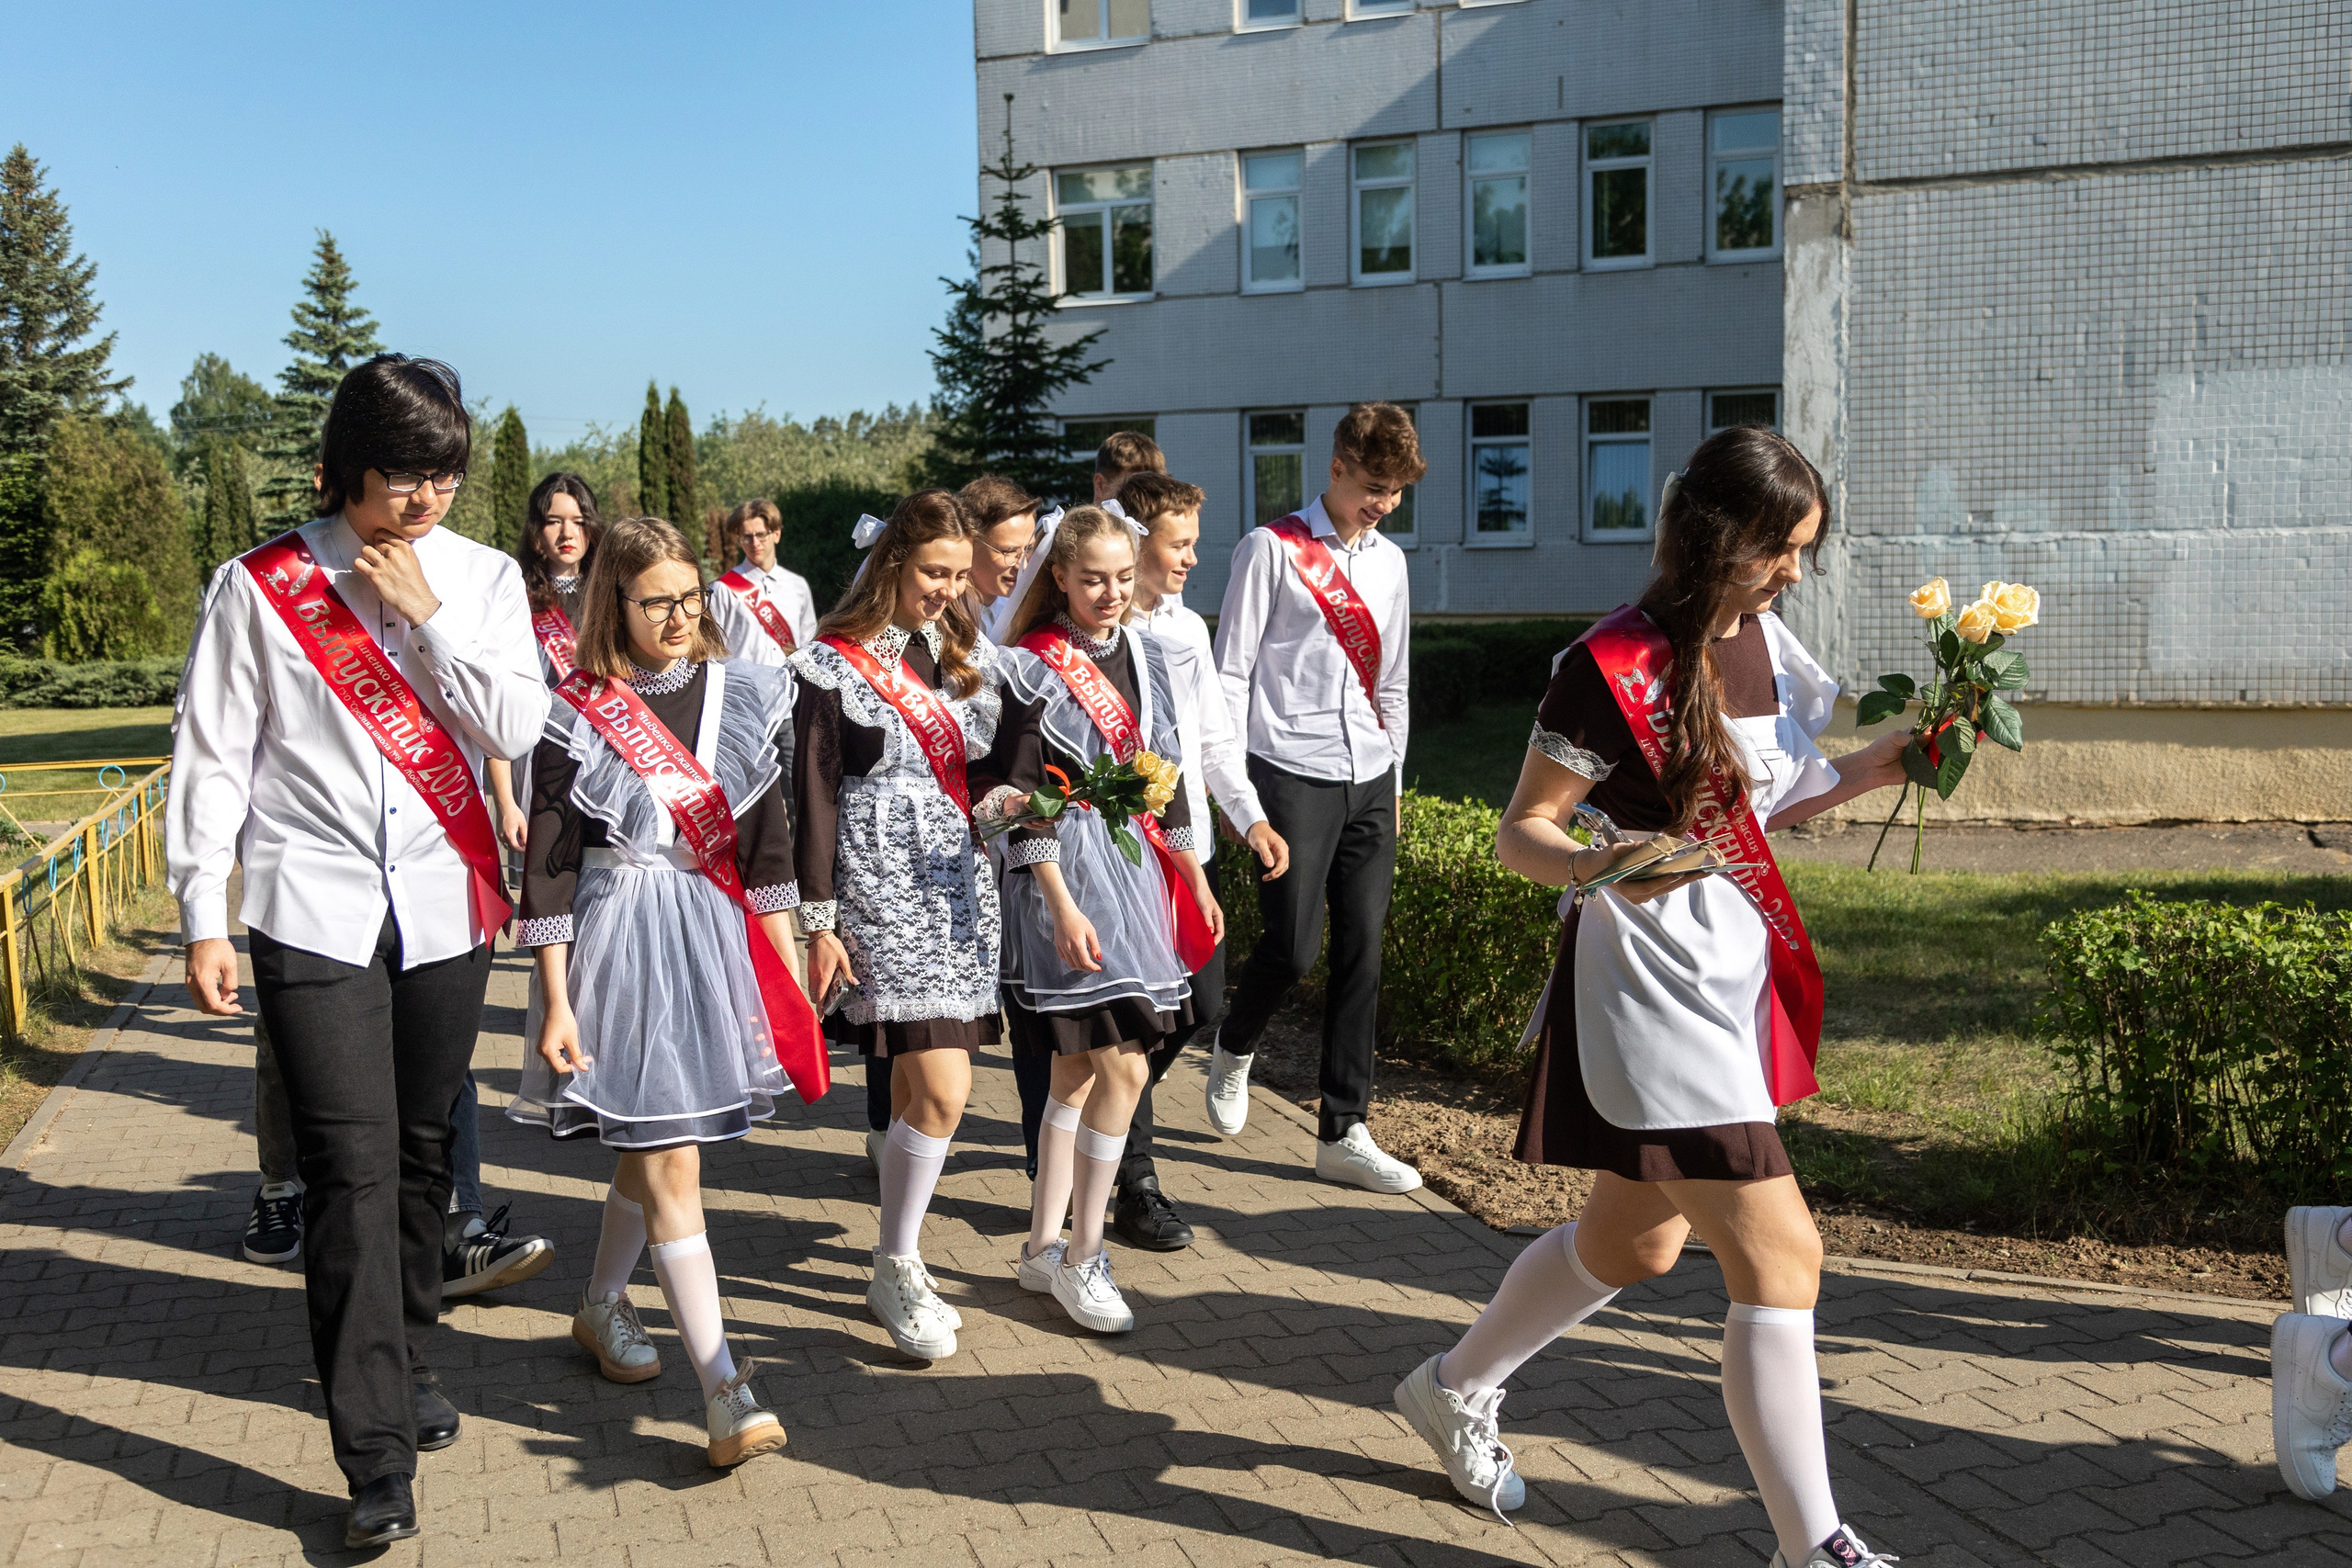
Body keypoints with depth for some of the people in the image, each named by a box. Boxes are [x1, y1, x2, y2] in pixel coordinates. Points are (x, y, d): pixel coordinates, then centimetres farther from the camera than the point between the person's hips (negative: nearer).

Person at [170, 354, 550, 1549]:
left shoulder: (482, 578, 5)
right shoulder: (262, 585, -1)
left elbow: (517, 727, -5)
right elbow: (211, 756, 1)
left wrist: (426, 614, -11)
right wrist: (203, 917, -2)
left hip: (447, 907, 3)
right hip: (316, 912, -3)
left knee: (421, 1154, 14)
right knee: (352, 1171, -7)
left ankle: (404, 1362, 35)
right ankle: (377, 1457, -2)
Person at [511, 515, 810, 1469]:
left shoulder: (745, 696, 5)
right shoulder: (575, 717, -6)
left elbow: (769, 842, 8)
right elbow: (547, 866, -6)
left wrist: (787, 968, 7)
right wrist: (555, 1002, -9)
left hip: (716, 942, 4)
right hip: (620, 946, -4)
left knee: (649, 1149, 17)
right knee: (672, 1166, -6)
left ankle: (601, 1306, 42)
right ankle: (724, 1393, -4)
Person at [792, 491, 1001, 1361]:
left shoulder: (967, 653, 13)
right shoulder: (834, 664, -5)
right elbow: (815, 797, -5)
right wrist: (819, 922, -7)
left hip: (956, 880, 6)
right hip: (879, 887, -6)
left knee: (914, 1084, 9)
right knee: (941, 1089, -12)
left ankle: (898, 1264, 22)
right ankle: (898, 1269, 6)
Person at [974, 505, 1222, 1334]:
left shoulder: (1142, 654, 12)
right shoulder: (1033, 667, -9)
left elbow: (1164, 772, 18)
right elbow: (1023, 796, -13)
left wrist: (1194, 876, 19)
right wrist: (1062, 906, -19)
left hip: (1135, 865, 7)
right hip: (1069, 871, -7)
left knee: (1078, 1068, 12)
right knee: (1122, 1065, -10)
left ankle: (1044, 1246, 23)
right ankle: (1080, 1258, 3)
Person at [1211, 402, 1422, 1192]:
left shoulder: (1389, 561, 16)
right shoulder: (1271, 549, -2)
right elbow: (1231, 670, -3)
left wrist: (1394, 778, 18)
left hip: (1369, 778, 6)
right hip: (1292, 774, -5)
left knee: (1361, 950, 4)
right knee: (1291, 944, -9)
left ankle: (1342, 1133, 13)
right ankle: (1234, 1051, 25)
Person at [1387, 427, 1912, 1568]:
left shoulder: (1767, 642, 6)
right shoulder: (1614, 668, -17)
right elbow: (1521, 833, -13)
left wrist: (1867, 771, 3)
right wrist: (1594, 868, -33)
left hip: (1737, 977, 9)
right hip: (1648, 985, -9)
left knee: (1633, 1243, 21)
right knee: (1779, 1256, -9)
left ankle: (1455, 1389, 43)